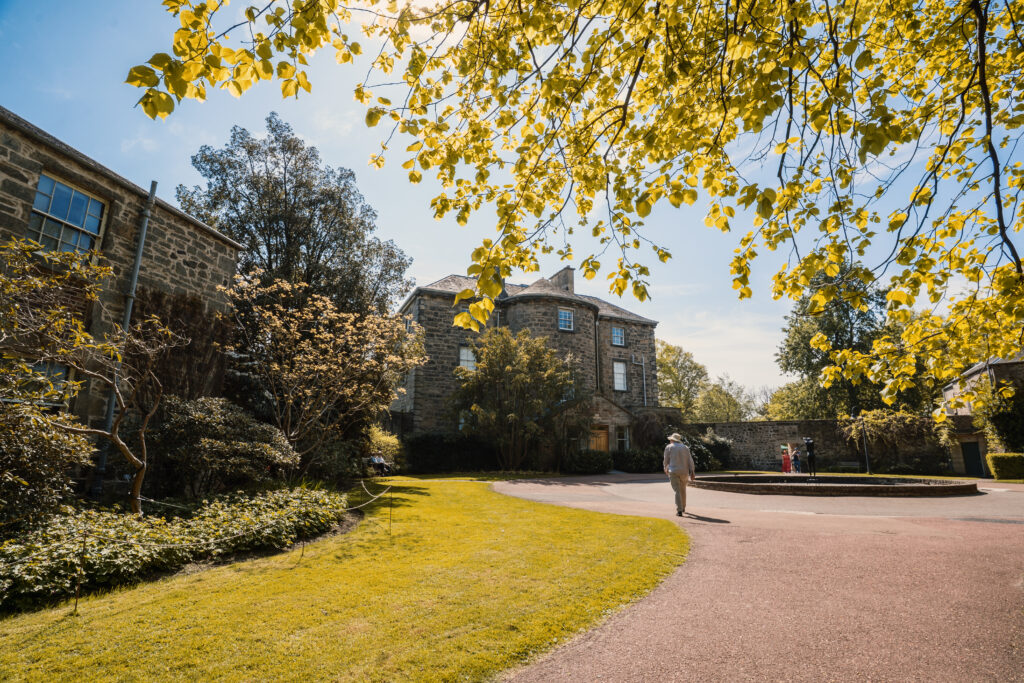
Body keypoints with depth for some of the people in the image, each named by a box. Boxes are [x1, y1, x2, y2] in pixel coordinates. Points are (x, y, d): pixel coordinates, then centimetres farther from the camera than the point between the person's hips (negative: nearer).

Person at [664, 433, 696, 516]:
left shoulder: (669, 447, 1)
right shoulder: (685, 447, 10)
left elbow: (666, 460, 4)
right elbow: (690, 460, 1)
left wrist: (666, 468, 22)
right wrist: (692, 472, -3)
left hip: (673, 472, -4)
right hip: (684, 472, 4)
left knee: (677, 491, -5)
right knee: (683, 489, 23)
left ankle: (679, 510, -17)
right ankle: (683, 507, 37)